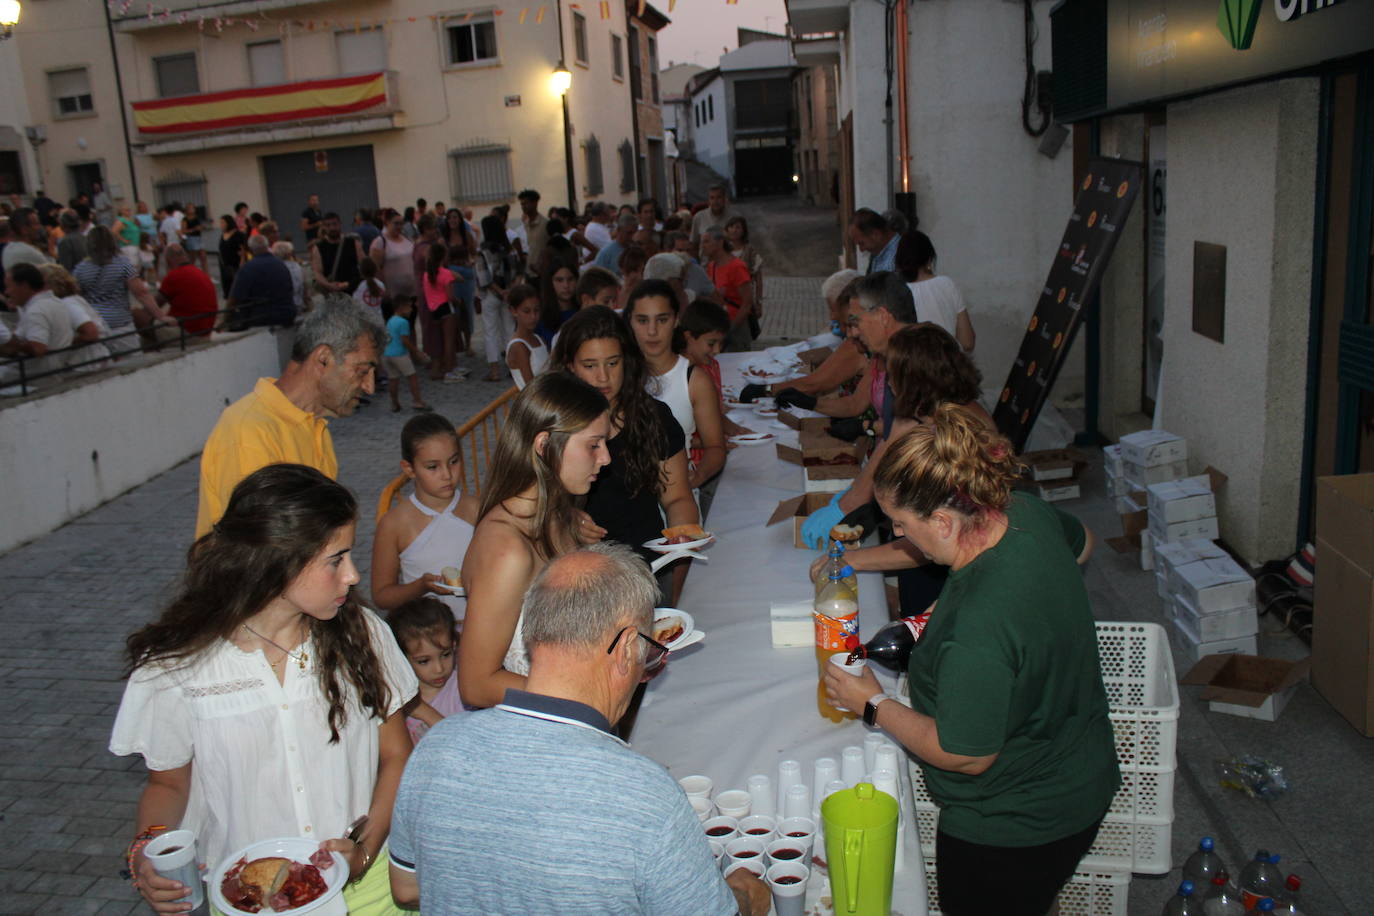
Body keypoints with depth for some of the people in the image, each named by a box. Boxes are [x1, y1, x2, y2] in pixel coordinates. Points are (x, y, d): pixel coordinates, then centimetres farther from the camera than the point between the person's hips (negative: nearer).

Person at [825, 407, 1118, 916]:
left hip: (1011, 830, -8)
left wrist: (874, 705, -12)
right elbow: (1082, 543, 11)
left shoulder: (975, 630, -39)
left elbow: (964, 756, -26)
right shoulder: (1028, 513, -15)